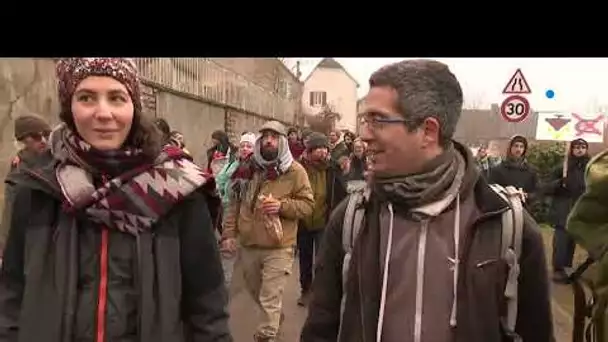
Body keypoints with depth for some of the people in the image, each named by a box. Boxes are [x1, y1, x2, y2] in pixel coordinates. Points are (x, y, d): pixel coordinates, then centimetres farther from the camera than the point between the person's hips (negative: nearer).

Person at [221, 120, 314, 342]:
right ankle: (275, 318, 51)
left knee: (270, 300, -1)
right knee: (256, 293, 24)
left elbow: (307, 205, -5)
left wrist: (282, 205, -20)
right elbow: (235, 204, 9)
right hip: (248, 245, 5)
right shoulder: (247, 168, 5)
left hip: (278, 248, -5)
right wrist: (229, 234, 2)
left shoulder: (294, 171, -6)